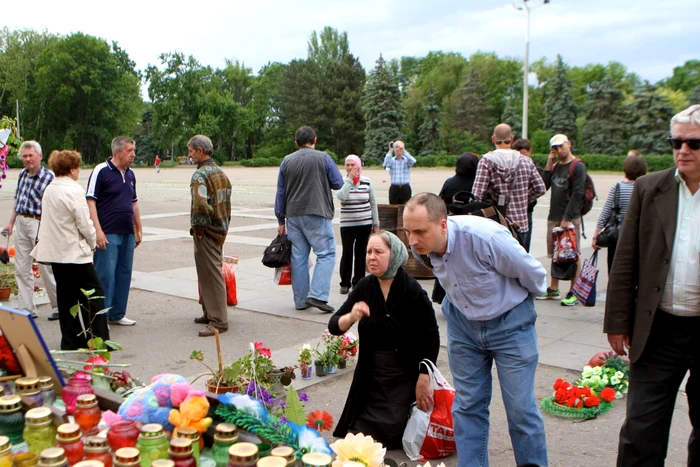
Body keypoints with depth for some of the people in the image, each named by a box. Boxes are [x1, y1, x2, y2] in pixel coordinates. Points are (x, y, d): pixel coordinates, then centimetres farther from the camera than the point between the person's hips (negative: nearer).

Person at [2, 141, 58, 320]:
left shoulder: (49, 177, -11)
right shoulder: (22, 175, 10)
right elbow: (17, 201, 19)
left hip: (38, 223, -7)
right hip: (21, 223, 7)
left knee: (46, 268, -2)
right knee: (21, 269, 9)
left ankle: (60, 307, 11)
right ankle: (26, 309, 17)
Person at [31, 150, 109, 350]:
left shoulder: (49, 189, 9)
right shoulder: (74, 191, -16)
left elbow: (49, 221, 16)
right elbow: (85, 224, -16)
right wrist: (92, 244, 2)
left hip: (55, 252, 8)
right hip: (75, 253, -8)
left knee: (66, 296, 13)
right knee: (93, 295, 0)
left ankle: (71, 341, 18)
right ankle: (98, 339, 0)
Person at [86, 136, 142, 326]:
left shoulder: (130, 174, 14)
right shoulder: (101, 171, -8)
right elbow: (90, 201, -12)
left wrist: (138, 228, 19)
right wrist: (98, 231, -18)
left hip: (127, 233, 7)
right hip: (108, 234, -7)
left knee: (124, 274, 11)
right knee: (106, 275, -5)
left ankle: (117, 314, 21)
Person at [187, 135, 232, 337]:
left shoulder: (200, 174, -16)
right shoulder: (220, 172, 13)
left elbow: (200, 203, -30)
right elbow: (227, 201, 15)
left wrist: (200, 224, -15)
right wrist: (222, 223, 15)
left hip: (206, 231, -9)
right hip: (220, 229, 9)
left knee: (211, 275, -5)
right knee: (210, 273, 19)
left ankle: (218, 321, -1)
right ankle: (210, 313, 29)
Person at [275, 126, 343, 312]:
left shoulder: (287, 161, 9)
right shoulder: (323, 158, -2)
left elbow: (280, 192, 11)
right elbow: (338, 183, 3)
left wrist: (281, 221, 16)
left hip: (293, 215, 5)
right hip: (317, 214, -4)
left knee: (298, 257, 7)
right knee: (326, 254, -1)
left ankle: (300, 300, 11)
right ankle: (317, 295, -13)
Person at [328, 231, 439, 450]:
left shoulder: (412, 290, -17)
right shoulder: (365, 287, -5)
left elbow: (431, 337, -11)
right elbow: (333, 326, -5)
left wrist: (423, 379, -12)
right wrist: (351, 317, -27)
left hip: (404, 377, -4)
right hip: (370, 376, 4)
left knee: (391, 436, -6)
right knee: (360, 436, 4)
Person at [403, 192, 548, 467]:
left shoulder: (485, 236, -34)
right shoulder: (421, 247, -15)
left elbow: (534, 275, -16)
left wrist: (514, 299, 2)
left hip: (510, 323, -4)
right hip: (463, 323, 5)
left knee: (520, 408, 2)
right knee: (467, 404, 9)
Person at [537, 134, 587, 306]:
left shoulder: (578, 167, -6)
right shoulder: (555, 167, 16)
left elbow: (578, 194, -13)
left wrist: (567, 218, -17)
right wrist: (548, 166, 3)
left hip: (571, 219, -7)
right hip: (553, 218, 7)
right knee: (555, 255, 12)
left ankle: (573, 293, 1)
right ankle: (553, 290, 21)